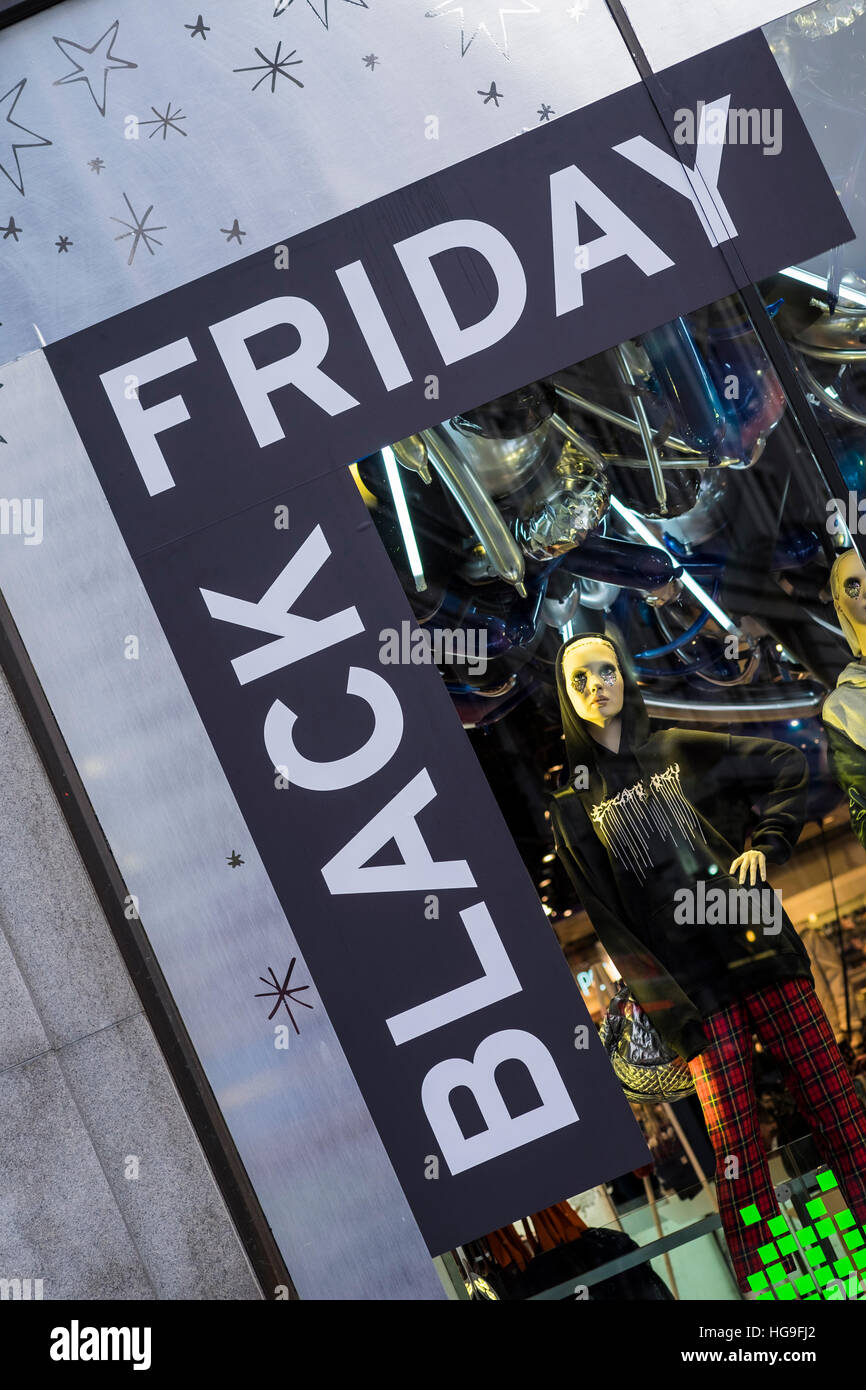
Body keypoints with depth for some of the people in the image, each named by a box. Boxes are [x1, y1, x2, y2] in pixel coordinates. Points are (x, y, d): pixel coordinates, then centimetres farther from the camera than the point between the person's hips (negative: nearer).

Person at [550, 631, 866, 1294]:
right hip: (691, 983, -2)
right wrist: (665, 1002, -7)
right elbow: (605, 916, 1)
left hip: (759, 943, 2)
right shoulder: (573, 799, 6)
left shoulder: (679, 749, 11)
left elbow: (789, 767, 17)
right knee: (735, 1137, -5)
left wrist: (766, 844, 3)